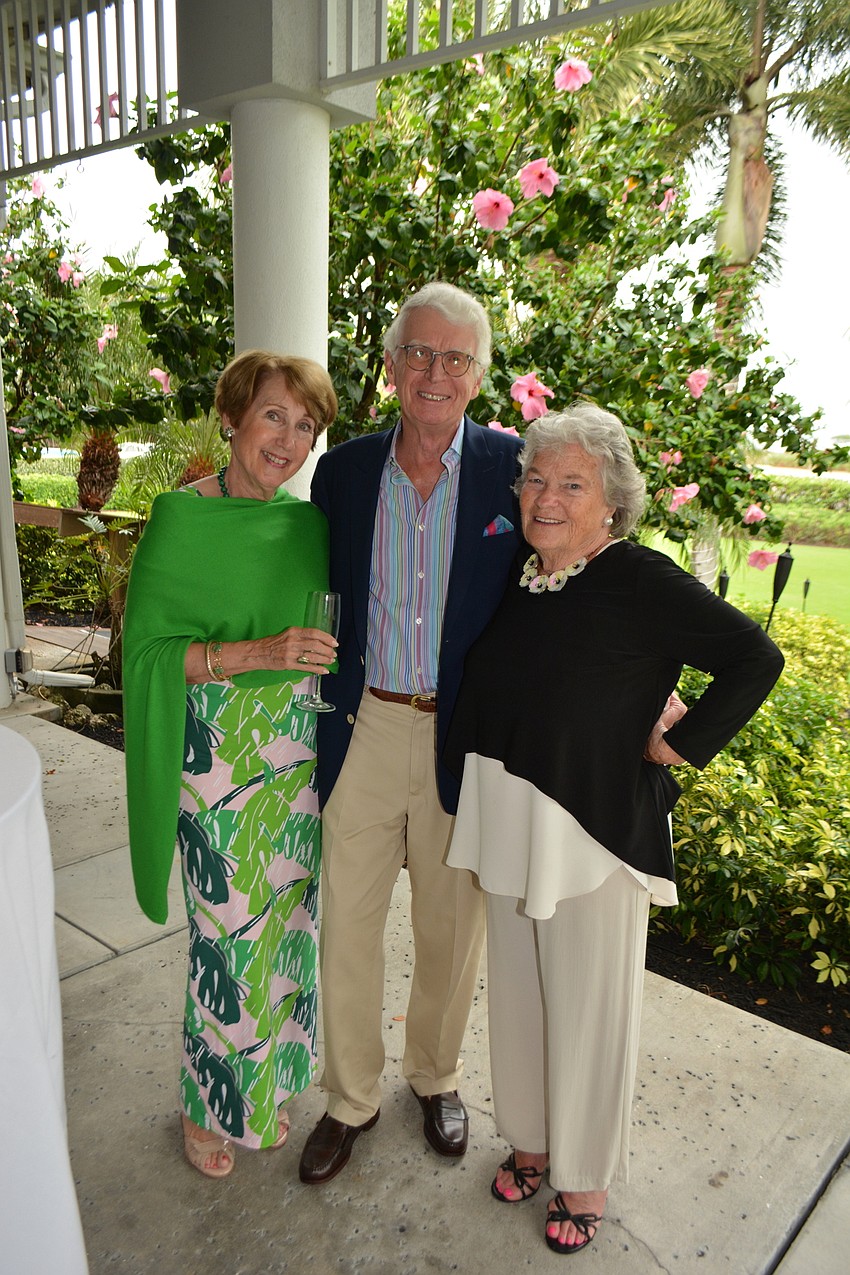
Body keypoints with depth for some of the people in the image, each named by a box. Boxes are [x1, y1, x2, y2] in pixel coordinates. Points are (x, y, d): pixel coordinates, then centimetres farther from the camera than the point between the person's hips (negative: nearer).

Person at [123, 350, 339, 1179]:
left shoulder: (307, 521, 4)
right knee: (229, 928, 4)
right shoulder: (181, 518, -11)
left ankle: (265, 1083, 40)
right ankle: (209, 1104, 32)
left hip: (299, 743, 6)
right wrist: (258, 653, -23)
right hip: (217, 745, -5)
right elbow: (147, 648, -14)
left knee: (288, 917, 16)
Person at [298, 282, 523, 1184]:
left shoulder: (515, 470, -7)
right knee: (347, 922, 14)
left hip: (464, 738, -1)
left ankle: (436, 1076, 46)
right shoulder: (342, 472, 0)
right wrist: (326, 712, 6)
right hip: (363, 730, 2)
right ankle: (350, 1098, 39)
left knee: (451, 927, 17)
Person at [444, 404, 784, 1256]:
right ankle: (532, 1134, 45)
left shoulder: (642, 582, -16)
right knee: (518, 992, 21)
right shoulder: (513, 575, 2)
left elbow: (754, 658, -14)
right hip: (507, 822, 6)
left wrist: (677, 745, -13)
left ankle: (586, 1173, 37)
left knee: (587, 1006, 12)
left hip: (595, 828, -6)